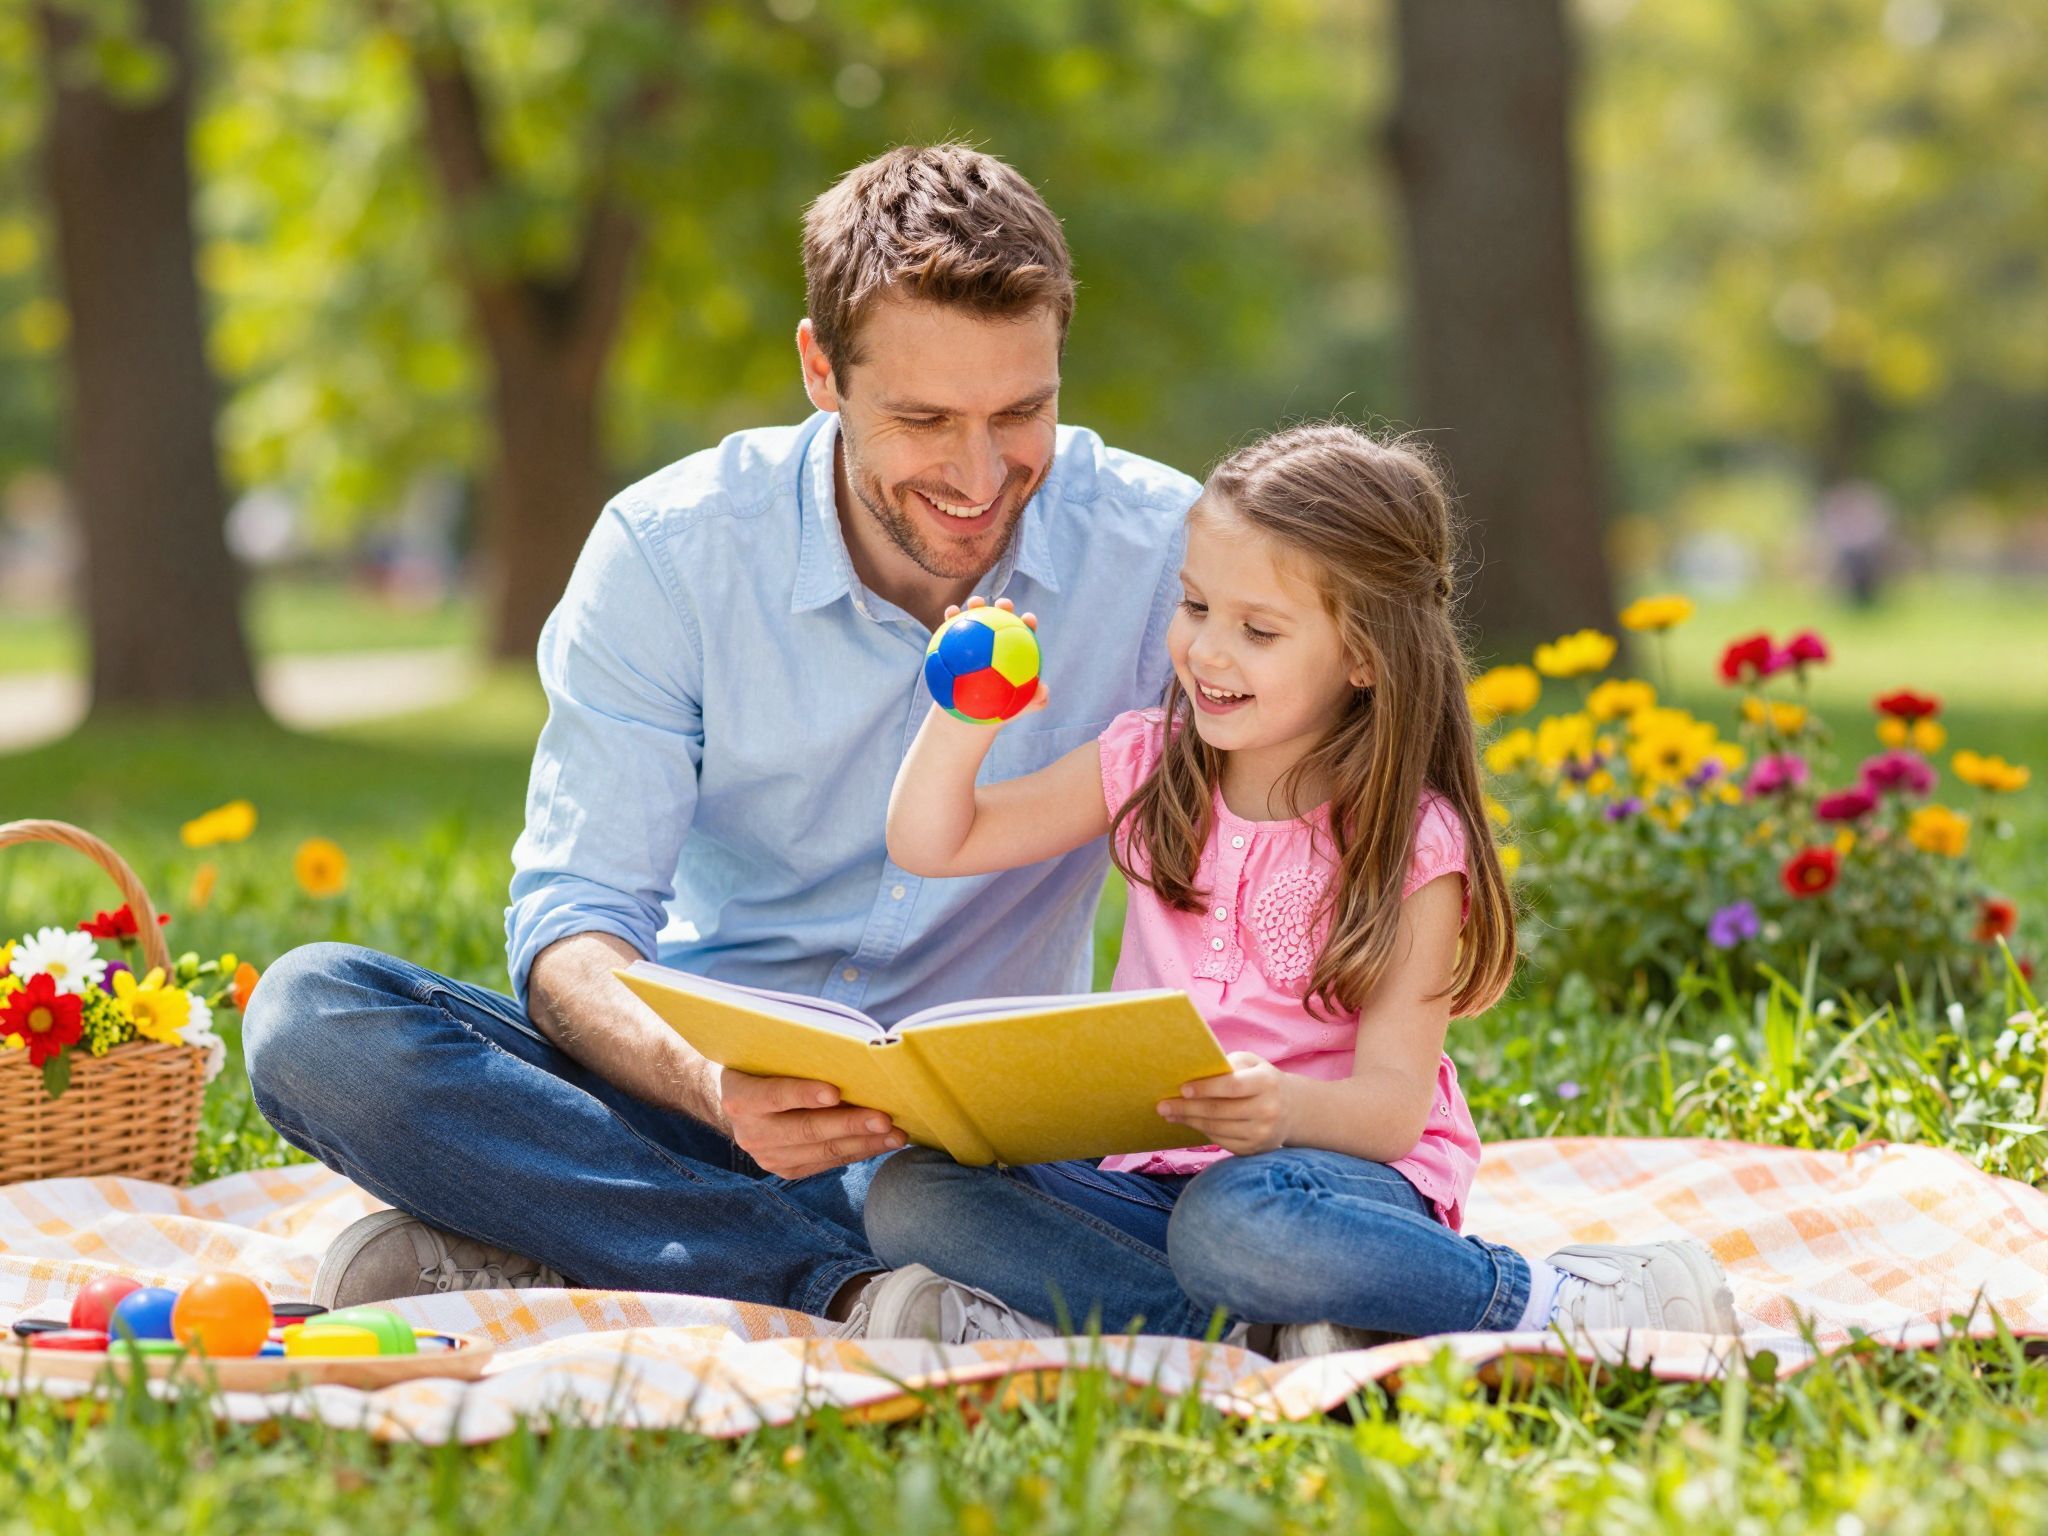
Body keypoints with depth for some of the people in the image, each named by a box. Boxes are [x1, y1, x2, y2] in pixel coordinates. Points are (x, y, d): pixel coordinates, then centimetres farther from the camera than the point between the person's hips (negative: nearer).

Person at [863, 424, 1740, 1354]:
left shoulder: (1410, 844, -9)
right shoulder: (1147, 768, 6)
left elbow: (1394, 1102, -15)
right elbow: (932, 844, 8)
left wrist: (1285, 1109, -37)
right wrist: (962, 723, -11)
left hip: (1340, 1171, -6)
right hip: (1154, 1172, 6)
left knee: (1238, 1218, -41)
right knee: (912, 1198, -19)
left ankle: (1553, 1300, -22)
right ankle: (1265, 1335, -26)